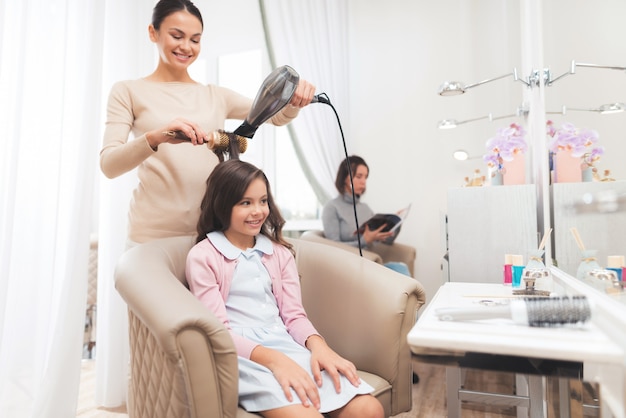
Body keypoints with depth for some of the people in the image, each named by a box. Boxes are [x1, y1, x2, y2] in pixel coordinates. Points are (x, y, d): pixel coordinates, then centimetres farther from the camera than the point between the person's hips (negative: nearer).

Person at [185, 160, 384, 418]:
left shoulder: (279, 252, 14)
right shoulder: (202, 257, -1)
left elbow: (294, 314, 8)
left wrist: (317, 344, -14)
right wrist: (273, 359, -23)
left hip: (285, 345, 5)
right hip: (241, 354, -4)